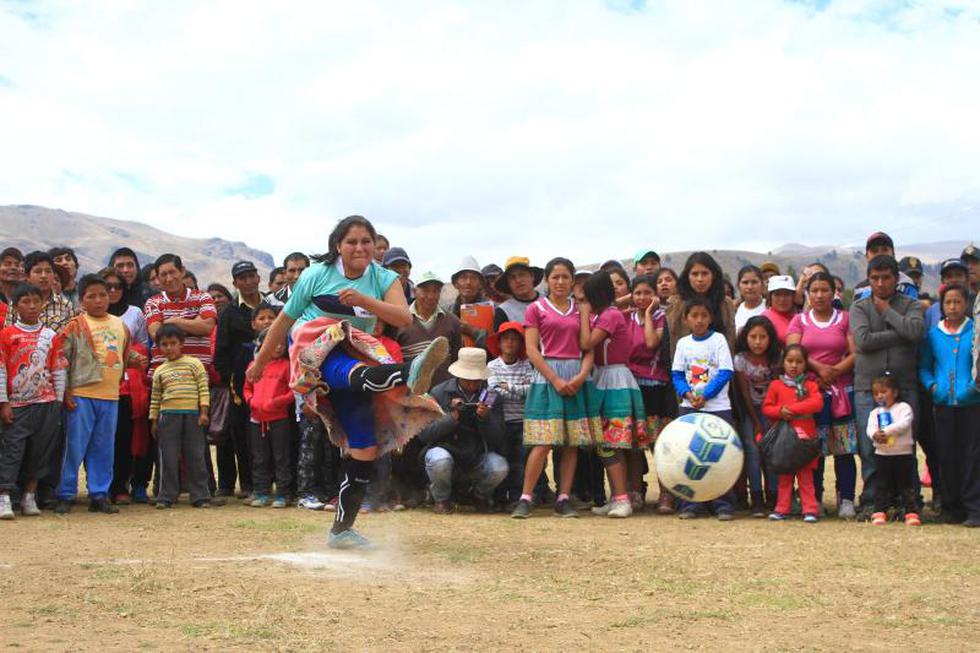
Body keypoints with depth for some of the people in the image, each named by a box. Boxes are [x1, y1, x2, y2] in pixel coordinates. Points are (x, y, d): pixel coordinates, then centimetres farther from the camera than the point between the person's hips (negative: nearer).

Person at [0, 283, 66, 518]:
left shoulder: (51, 336, 7)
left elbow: (59, 370, 9)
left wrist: (58, 401, 4)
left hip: (46, 403, 3)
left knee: (40, 451, 5)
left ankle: (29, 496, 15)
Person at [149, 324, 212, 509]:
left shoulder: (194, 364, 5)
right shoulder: (160, 371, 11)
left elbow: (204, 390, 1)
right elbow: (155, 398, 14)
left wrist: (203, 412, -7)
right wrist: (154, 421, 10)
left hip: (192, 415, -2)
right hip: (168, 416, 2)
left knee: (196, 457, 1)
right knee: (168, 458, 1)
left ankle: (200, 496, 6)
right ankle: (166, 497, 7)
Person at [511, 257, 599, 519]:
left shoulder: (580, 310, 14)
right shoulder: (536, 309, 4)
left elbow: (589, 349, 9)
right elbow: (531, 349, -4)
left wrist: (581, 376, -9)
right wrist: (556, 379, -12)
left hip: (577, 378, 4)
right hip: (547, 376, -4)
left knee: (572, 443, 1)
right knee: (543, 443, -11)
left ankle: (563, 500, 5)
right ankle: (525, 499, -7)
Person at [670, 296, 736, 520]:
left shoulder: (719, 340, -1)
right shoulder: (683, 343, 8)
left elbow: (726, 373, -7)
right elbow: (677, 374, 6)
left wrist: (705, 395, -16)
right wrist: (687, 393, -13)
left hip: (717, 407, -3)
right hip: (689, 408, 3)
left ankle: (724, 505, 4)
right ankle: (689, 504, 10)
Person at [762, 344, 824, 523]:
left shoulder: (809, 385, 4)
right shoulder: (776, 385, 7)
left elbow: (817, 403, -13)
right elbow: (766, 407, 6)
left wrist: (792, 408, -17)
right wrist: (780, 411, -15)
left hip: (804, 436, -2)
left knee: (805, 476, 0)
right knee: (784, 476, 9)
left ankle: (810, 509, 2)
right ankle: (782, 508, 14)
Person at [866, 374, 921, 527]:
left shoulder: (903, 408, -1)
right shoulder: (875, 412, 11)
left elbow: (904, 424, -18)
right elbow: (870, 428, -2)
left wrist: (886, 431, -27)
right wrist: (875, 435, -26)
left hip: (903, 453, -3)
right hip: (882, 454, 3)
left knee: (907, 484, 0)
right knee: (882, 485, 5)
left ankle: (912, 513, 3)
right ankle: (879, 513, 7)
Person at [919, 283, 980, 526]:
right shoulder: (933, 334, 9)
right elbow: (923, 366, 14)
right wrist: (931, 385, -3)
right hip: (944, 404, 2)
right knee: (947, 455, 5)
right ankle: (951, 508, 16)